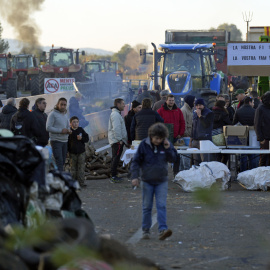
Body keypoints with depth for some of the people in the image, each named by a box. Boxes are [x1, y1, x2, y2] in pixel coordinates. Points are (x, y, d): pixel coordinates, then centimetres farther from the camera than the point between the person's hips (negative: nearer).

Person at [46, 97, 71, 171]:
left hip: (65, 141, 8)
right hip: (56, 141, -8)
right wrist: (61, 131, -20)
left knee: (63, 162, 8)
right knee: (59, 161, -13)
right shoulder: (53, 114, -8)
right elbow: (48, 128, -15)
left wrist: (69, 131, -1)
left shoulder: (65, 114, 16)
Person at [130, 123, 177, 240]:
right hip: (147, 181, 0)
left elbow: (173, 159, 1)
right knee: (147, 207, 6)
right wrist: (134, 176, -10)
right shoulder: (144, 145, -7)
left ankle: (162, 230, -14)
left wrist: (168, 149, -15)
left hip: (162, 181, 0)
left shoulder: (166, 144, -2)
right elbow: (136, 161, -2)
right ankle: (146, 230, 16)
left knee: (161, 205, -9)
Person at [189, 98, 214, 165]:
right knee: (196, 160, 7)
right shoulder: (195, 113, 19)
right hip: (195, 140, 7)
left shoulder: (209, 113, -3)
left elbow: (206, 125, -17)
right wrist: (191, 140, 22)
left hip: (205, 140, -7)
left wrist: (200, 115, -16)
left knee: (205, 161, -13)